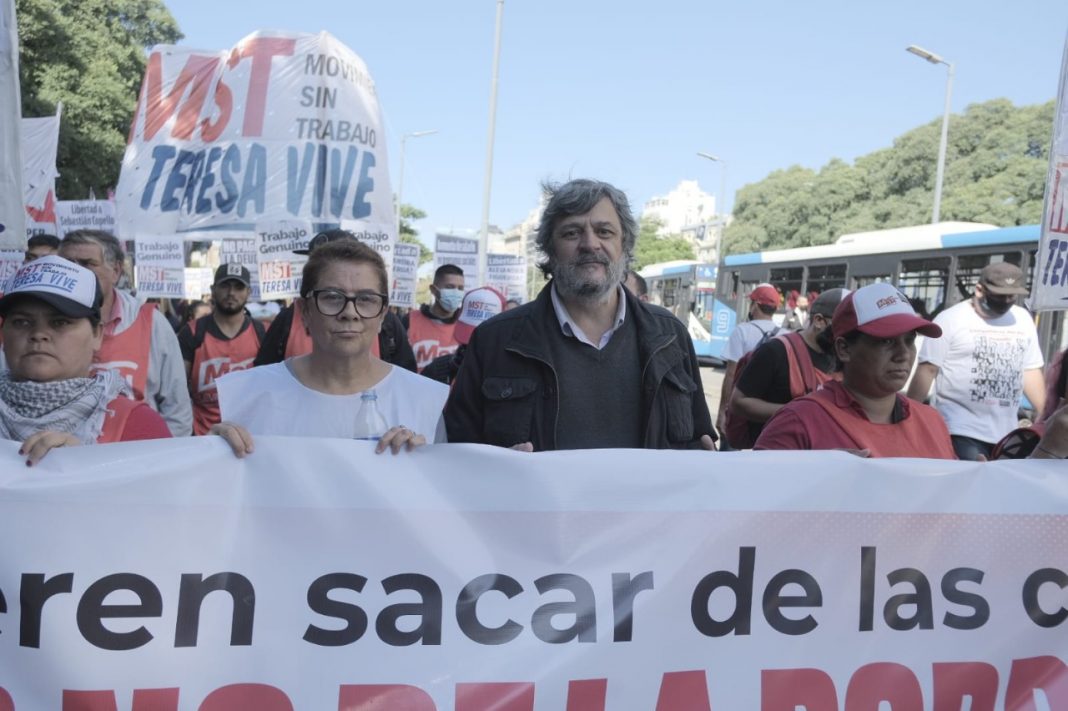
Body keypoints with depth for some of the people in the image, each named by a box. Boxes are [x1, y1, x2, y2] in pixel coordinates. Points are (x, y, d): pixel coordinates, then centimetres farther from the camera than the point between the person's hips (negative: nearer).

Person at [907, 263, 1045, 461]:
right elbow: (927, 370, -8)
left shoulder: (1023, 320, 10)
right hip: (961, 430, -5)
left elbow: (1031, 371, 16)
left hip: (1006, 432, 6)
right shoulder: (951, 319, -6)